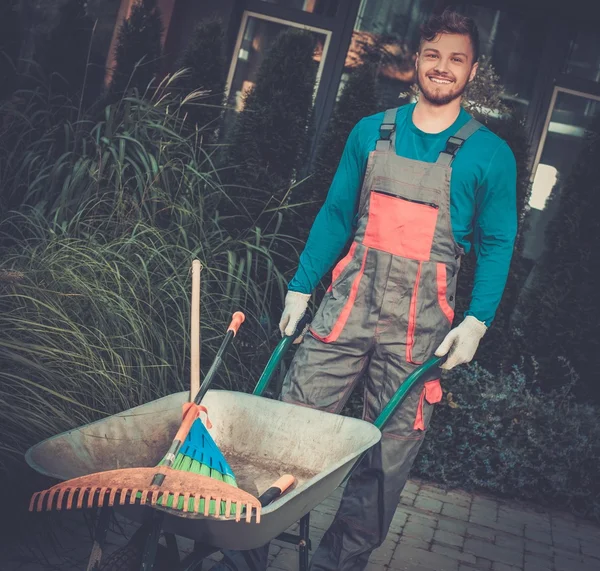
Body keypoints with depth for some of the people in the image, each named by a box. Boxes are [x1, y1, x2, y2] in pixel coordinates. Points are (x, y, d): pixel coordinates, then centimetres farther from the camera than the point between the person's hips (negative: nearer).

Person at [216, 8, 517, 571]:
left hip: (419, 323, -2)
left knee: (387, 450, 4)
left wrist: (476, 320, -9)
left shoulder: (489, 155, 2)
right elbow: (336, 215, 13)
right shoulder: (371, 132, 9)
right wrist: (300, 287, 9)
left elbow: (495, 244, 3)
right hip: (349, 300, 2)